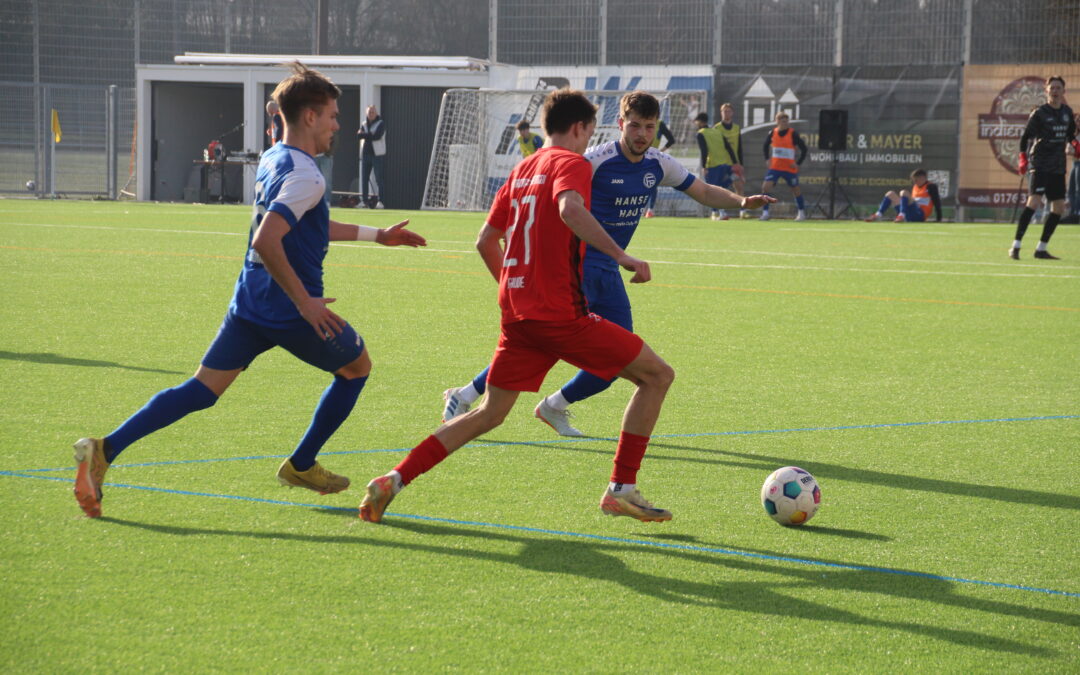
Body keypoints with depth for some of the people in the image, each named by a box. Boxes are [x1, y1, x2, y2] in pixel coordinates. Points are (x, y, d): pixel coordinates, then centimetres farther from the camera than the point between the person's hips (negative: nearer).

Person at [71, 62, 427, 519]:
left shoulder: (270, 161, 13)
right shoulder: (304, 176, -18)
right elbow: (266, 242, -29)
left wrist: (376, 235, 32)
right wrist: (305, 302, -23)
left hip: (249, 305, 8)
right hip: (290, 311, -8)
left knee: (201, 391, 3)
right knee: (357, 366, 19)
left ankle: (106, 448, -14)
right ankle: (301, 465, 24)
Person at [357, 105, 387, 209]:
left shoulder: (381, 124, 0)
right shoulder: (364, 124, 15)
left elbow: (377, 136, -15)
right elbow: (358, 135, -1)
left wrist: (365, 135, -6)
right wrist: (370, 135, -14)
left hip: (377, 154, -5)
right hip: (365, 154, 5)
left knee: (379, 178, -9)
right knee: (364, 178, 4)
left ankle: (381, 200, -11)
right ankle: (365, 201, 8)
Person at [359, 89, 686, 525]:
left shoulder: (522, 170, 17)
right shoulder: (571, 163, -6)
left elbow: (486, 240, 21)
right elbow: (570, 210, -28)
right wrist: (621, 256, -29)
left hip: (517, 313, 8)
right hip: (561, 314, -8)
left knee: (490, 413, 16)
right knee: (657, 375, 3)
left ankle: (393, 481, 5)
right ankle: (622, 489, 0)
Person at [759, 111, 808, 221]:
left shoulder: (793, 134, -10)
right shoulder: (772, 133, 0)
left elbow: (803, 149, -4)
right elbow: (766, 145, 20)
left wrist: (798, 163, -8)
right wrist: (767, 159, 10)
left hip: (790, 168, -2)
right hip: (775, 167, 2)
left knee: (796, 189, 9)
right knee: (766, 186, -14)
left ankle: (801, 212, 26)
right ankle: (765, 212, -10)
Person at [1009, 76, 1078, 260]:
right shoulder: (1039, 113, -7)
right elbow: (1026, 136, -6)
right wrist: (1023, 159, -18)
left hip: (1058, 166, 7)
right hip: (1040, 163, -7)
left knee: (1059, 208, 6)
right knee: (1034, 200, -20)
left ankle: (1041, 249, 16)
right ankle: (1015, 246, -19)